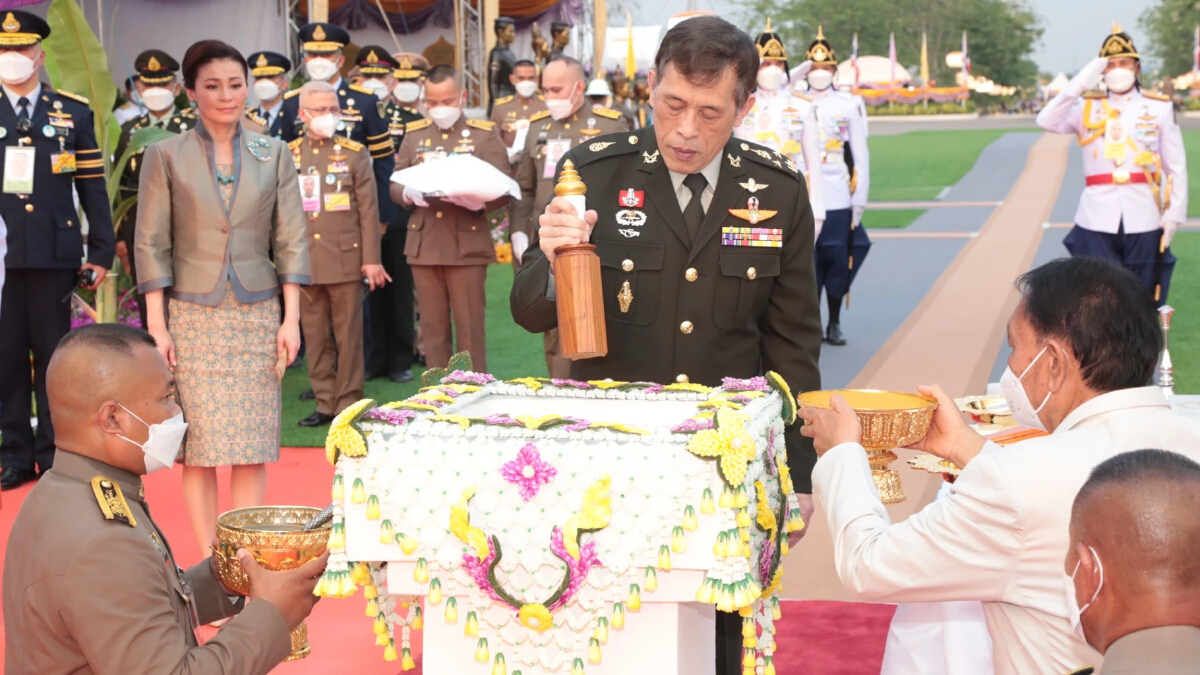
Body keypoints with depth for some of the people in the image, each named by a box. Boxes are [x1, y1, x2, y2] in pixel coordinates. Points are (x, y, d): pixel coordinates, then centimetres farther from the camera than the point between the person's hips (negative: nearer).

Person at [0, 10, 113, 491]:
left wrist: (101, 252, 3)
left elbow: (93, 186, 7)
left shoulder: (73, 113, 7)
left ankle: (53, 452, 15)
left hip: (54, 253, 0)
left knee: (53, 353, 6)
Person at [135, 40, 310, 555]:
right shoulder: (165, 156, 1)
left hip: (258, 315, 2)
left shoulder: (273, 155, 6)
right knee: (200, 445, -2)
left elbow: (291, 241, 5)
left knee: (253, 445, 1)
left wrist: (290, 319, -2)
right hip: (193, 315, -2)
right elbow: (151, 245, -1)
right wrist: (157, 327, -7)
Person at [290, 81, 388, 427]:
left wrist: (371, 259, -4)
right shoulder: (288, 155, 7)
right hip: (304, 262, 2)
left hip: (346, 259, -2)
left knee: (348, 336, 2)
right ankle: (325, 403, 15)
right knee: (315, 337, 6)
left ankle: (349, 403, 10)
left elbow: (368, 211, 2)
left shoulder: (355, 153, 4)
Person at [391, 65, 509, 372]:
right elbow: (395, 185, 11)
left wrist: (477, 201, -23)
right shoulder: (414, 134, 12)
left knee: (470, 329, 1)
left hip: (467, 244, -3)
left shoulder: (485, 134, 2)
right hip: (423, 245, 3)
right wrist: (409, 193, -12)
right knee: (432, 329, 8)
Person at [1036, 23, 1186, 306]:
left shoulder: (1160, 107, 5)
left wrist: (1174, 215, -3)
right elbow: (1046, 122, -11)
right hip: (1097, 220, 0)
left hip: (1143, 220, 0)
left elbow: (1176, 167, 5)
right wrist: (1081, 84, -16)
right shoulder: (1087, 107, 7)